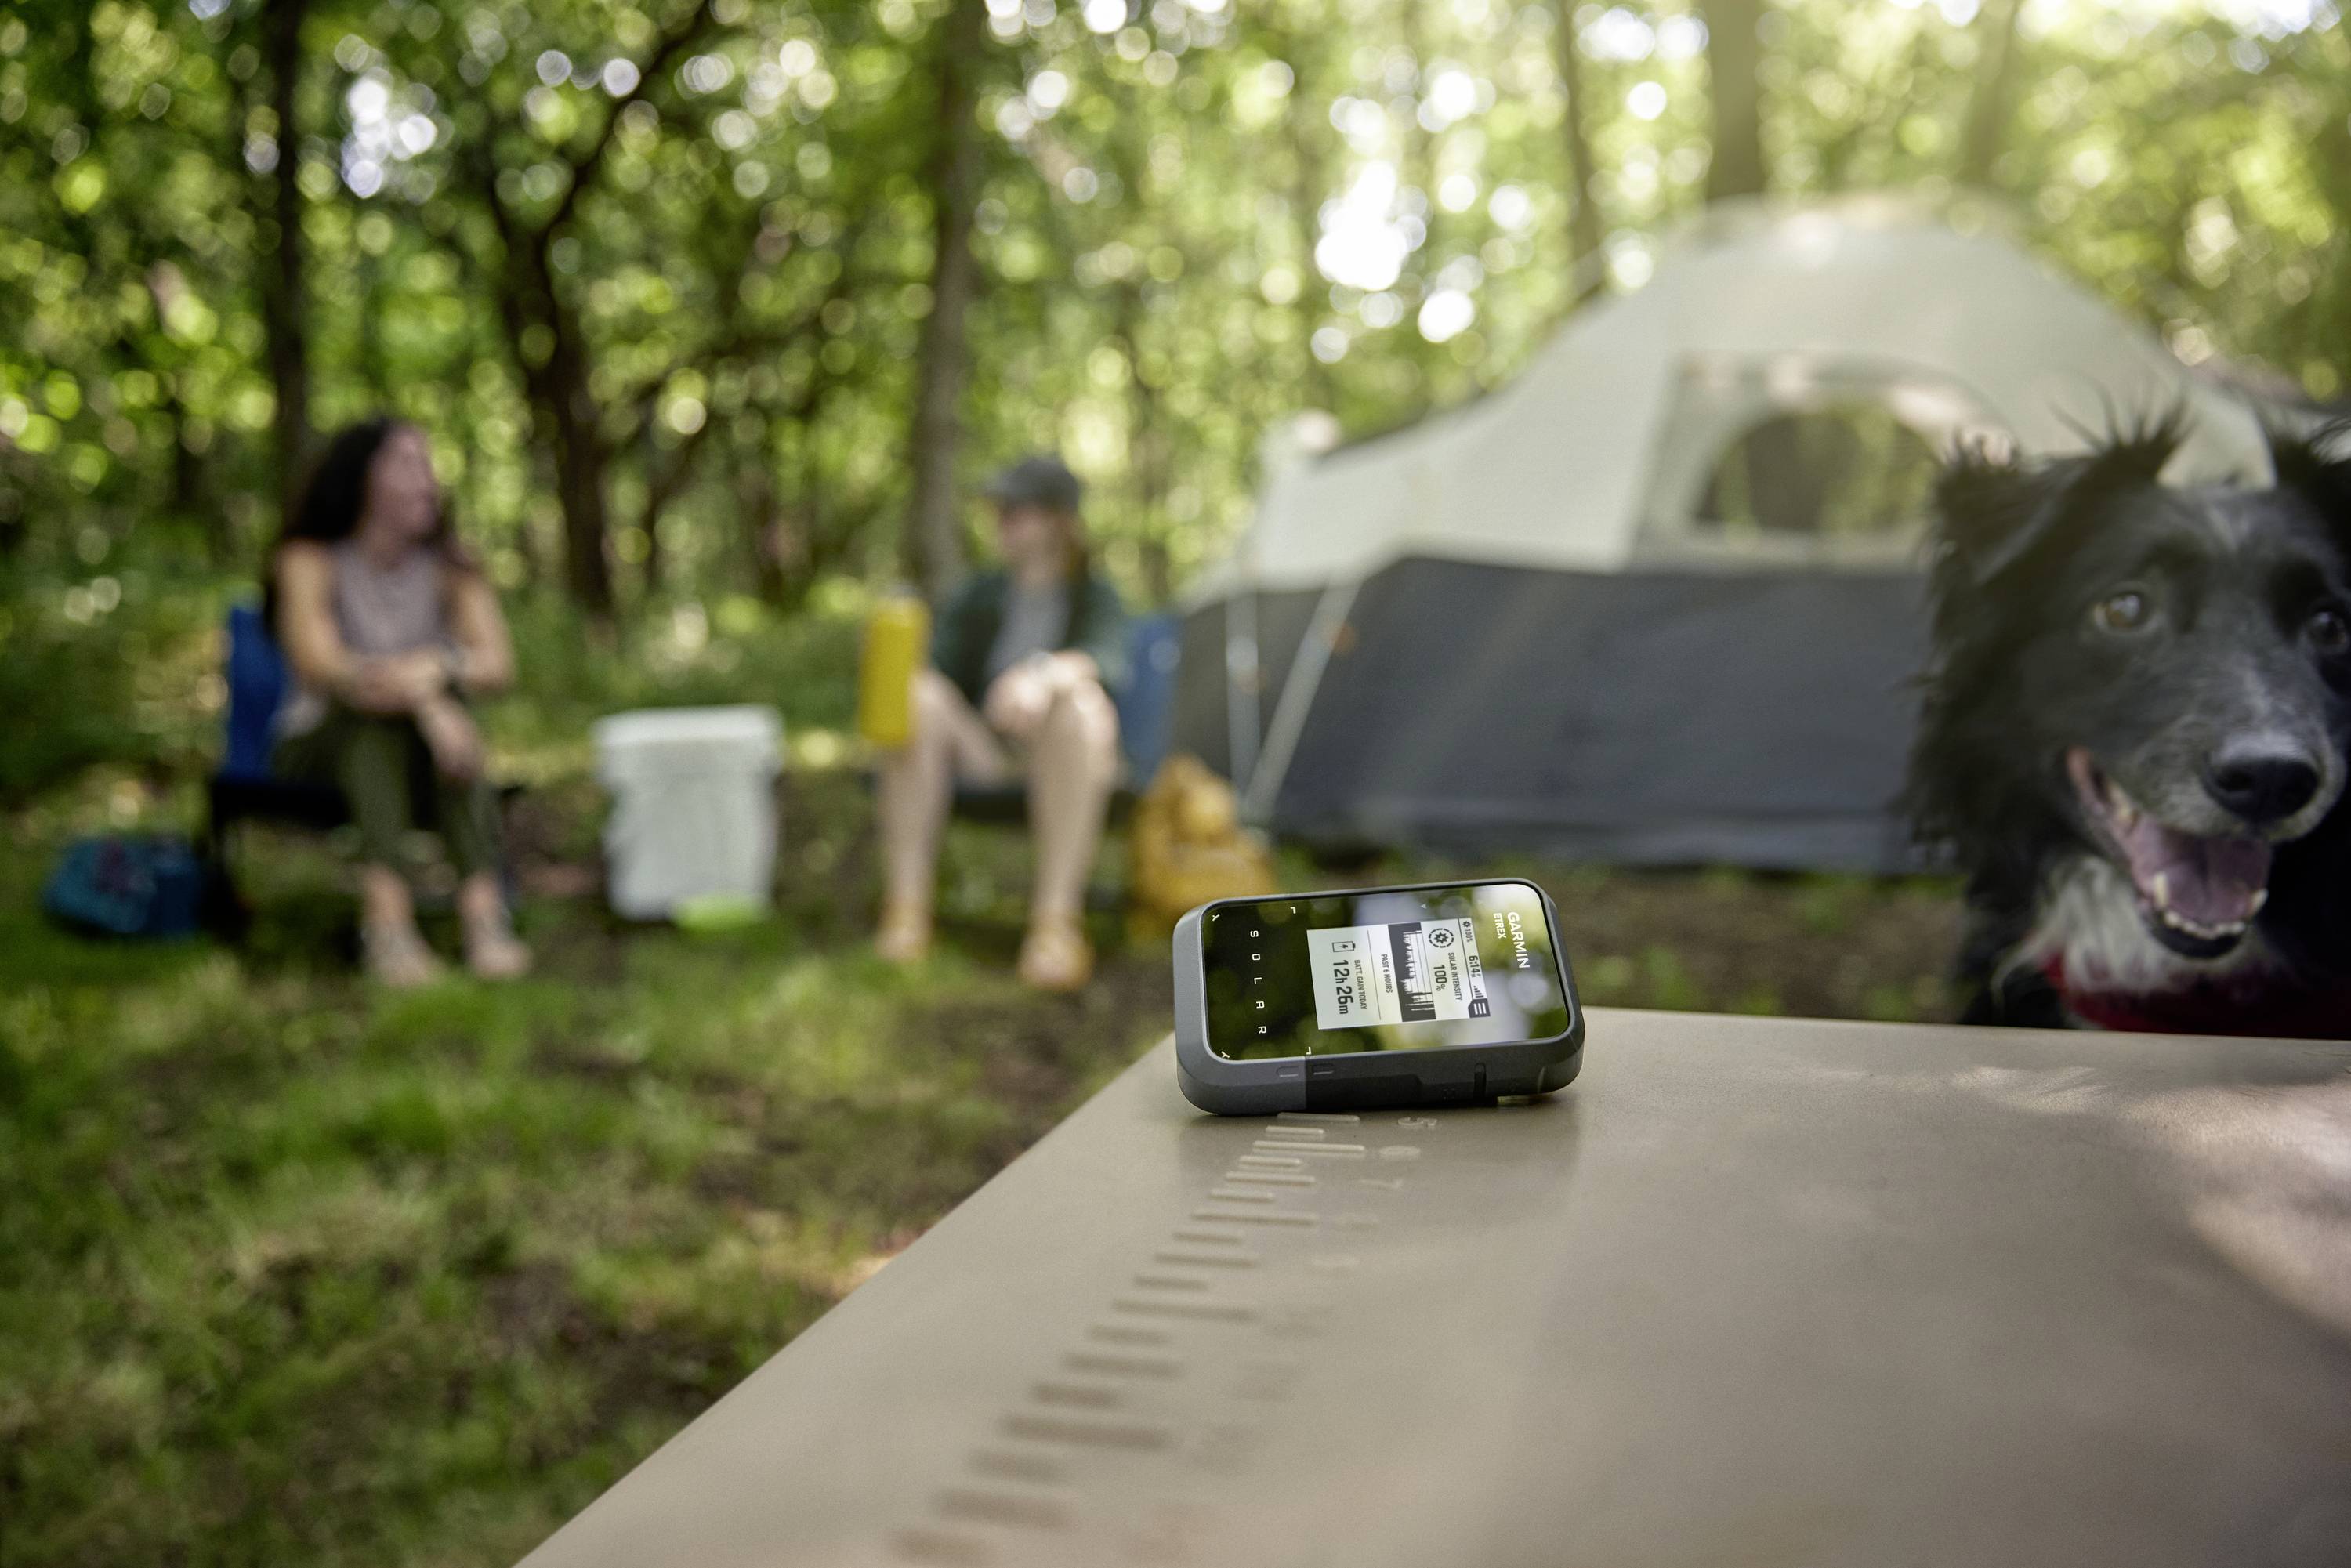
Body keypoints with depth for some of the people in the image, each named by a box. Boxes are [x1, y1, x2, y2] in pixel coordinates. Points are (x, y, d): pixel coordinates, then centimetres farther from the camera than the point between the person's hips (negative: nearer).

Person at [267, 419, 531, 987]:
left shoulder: (448, 568, 0)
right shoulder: (309, 560, -9)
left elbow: (497, 664, -13)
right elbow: (320, 665, -25)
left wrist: (435, 668, -35)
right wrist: (428, 702, -39)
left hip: (415, 753, 2)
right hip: (324, 741, -2)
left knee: (438, 687, -31)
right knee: (372, 704, -34)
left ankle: (484, 908, -47)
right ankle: (386, 913, -51)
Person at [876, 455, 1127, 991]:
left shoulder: (1095, 598, 7)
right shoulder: (977, 598, 17)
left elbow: (1105, 659, -16)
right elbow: (937, 660, 3)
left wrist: (1046, 674, -40)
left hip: (1065, 764, -2)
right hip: (979, 753, 3)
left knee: (1080, 701, -36)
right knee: (920, 693, -27)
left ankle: (1056, 920, -42)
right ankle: (906, 908, -31)